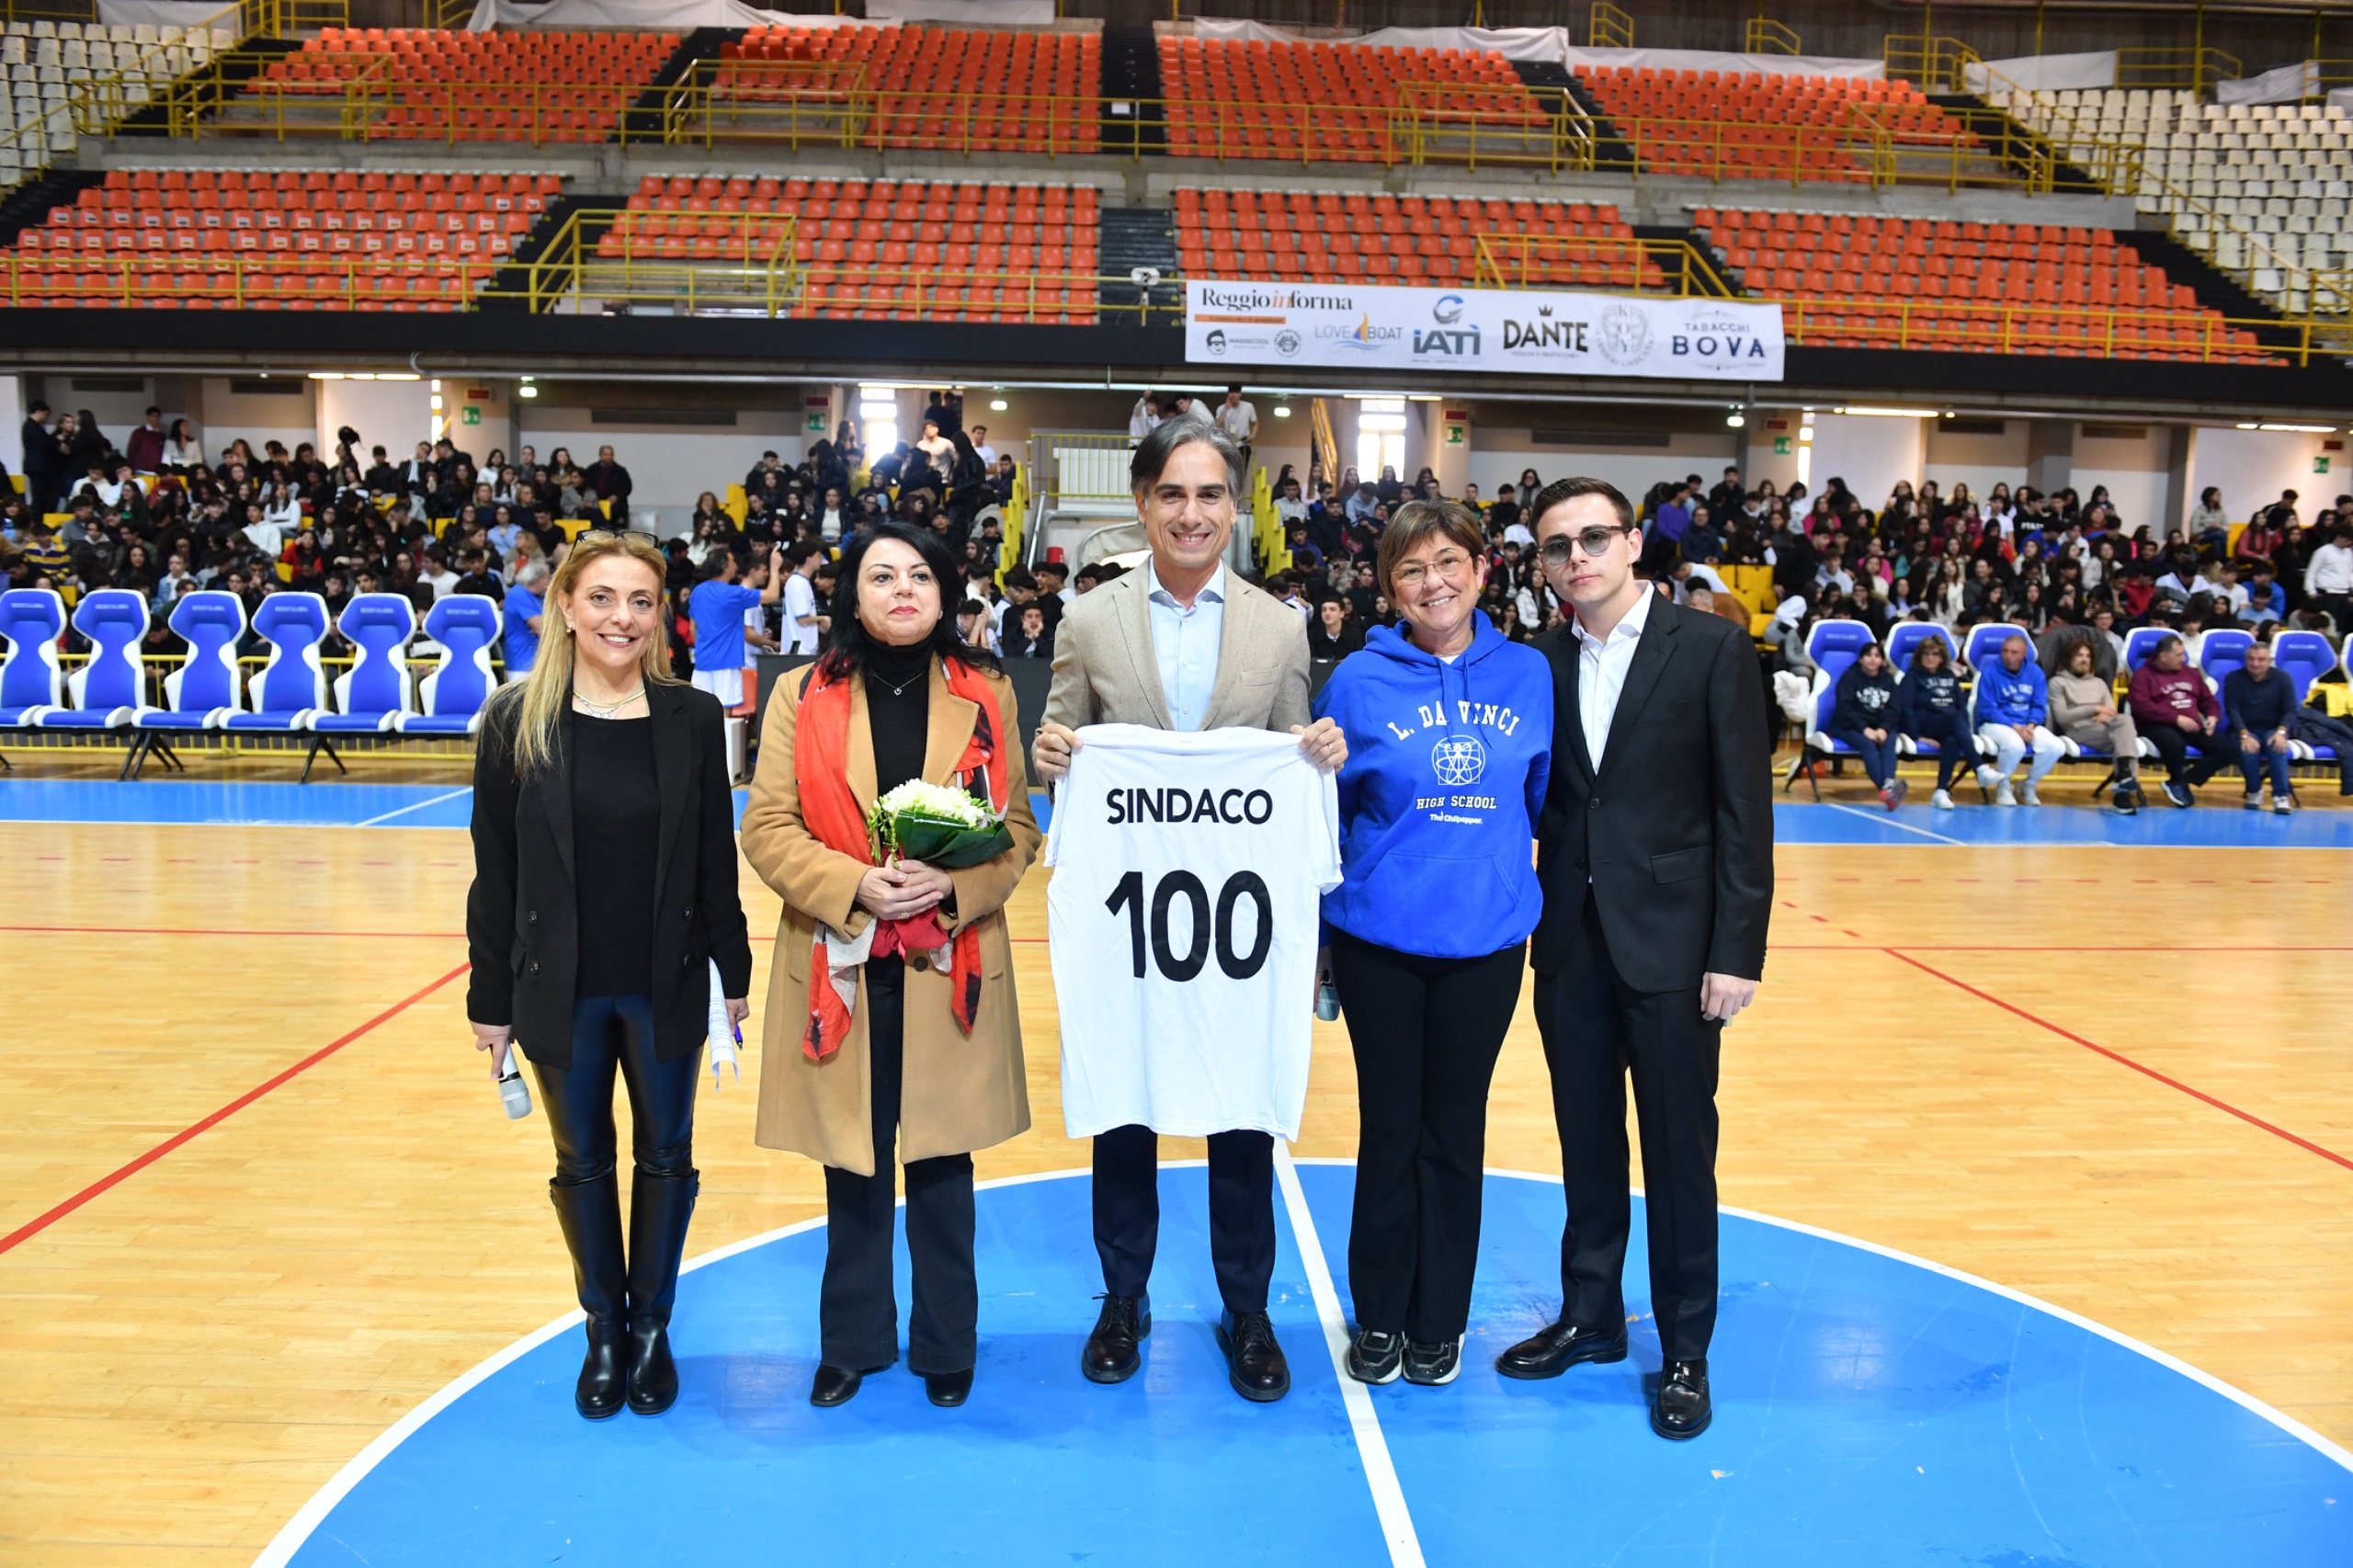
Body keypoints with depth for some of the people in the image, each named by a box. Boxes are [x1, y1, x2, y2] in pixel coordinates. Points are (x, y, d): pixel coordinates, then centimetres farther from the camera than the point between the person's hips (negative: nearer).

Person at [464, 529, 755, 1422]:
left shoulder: (691, 718, -4)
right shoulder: (517, 719, -6)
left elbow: (717, 861, 1)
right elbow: (496, 872, -3)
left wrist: (734, 972, 3)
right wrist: (490, 998, -1)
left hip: (667, 984, 0)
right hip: (560, 989, 0)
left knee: (665, 1157, 13)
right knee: (583, 1164, 14)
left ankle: (651, 1328, 32)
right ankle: (603, 1330, 33)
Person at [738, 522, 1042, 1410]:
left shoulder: (986, 695, 3)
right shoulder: (804, 697, 2)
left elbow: (1018, 828, 3)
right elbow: (768, 829, -2)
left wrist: (955, 886, -15)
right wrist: (854, 883, -17)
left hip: (950, 970, 0)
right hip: (840, 971, 0)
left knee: (942, 1164, 9)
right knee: (852, 1168, 11)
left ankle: (945, 1346, 27)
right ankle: (852, 1341, 29)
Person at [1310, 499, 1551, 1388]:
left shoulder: (1529, 675, 1)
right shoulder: (1359, 681, -4)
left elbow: (1545, 800, 10)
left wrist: (1531, 895, 3)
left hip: (1486, 939, 1)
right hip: (1379, 939, -1)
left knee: (1454, 1131, 12)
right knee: (1389, 1129, 9)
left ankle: (1439, 1323, 27)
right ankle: (1379, 1319, 26)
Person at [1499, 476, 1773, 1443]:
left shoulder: (1712, 648, -6)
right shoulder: (1540, 662, 5)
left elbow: (1745, 810, -8)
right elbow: (1535, 800, 8)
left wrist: (1738, 952, -11)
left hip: (1671, 944, -3)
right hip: (1570, 943, 4)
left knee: (1679, 1151, 6)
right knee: (1587, 1142, 15)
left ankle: (1684, 1352, 20)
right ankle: (1589, 1317, 31)